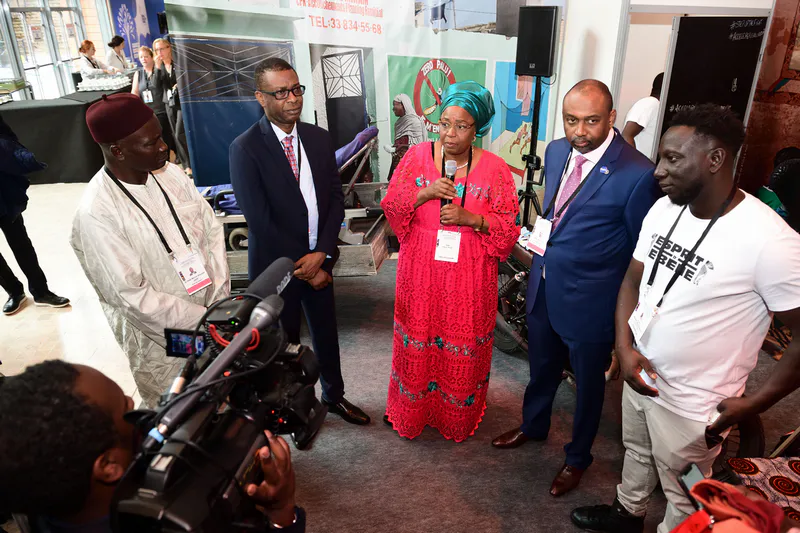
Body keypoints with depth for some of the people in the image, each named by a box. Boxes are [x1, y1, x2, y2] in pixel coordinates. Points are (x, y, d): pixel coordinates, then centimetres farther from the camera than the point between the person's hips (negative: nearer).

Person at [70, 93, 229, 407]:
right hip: (161, 337, -5)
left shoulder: (169, 172, -6)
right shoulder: (96, 214, -22)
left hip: (210, 313, 5)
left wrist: (221, 299, -8)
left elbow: (212, 229, 0)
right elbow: (131, 295, -21)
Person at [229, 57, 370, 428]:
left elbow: (335, 199, 0)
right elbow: (259, 220, -18)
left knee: (326, 332, 20)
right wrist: (303, 268, -14)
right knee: (285, 342, 15)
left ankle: (334, 396, 44)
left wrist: (322, 253, -12)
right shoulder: (245, 148, -15)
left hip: (318, 259, 4)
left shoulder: (319, 139, 0)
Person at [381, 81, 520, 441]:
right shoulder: (417, 156, -1)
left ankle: (458, 418, 38)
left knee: (463, 349, 12)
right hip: (421, 274, 1)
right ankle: (412, 413, 40)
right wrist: (425, 193, -19)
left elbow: (509, 228, -6)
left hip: (468, 279, -1)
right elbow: (391, 207, -2)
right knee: (417, 343, 14)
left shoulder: (494, 169, -6)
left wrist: (469, 218, -21)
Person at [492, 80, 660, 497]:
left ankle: (577, 457, 44)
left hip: (590, 302, -6)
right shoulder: (556, 151, -2)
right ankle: (533, 426, 54)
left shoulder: (637, 174, -22)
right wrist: (540, 241, 4)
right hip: (543, 287, 6)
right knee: (541, 368, 27)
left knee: (588, 384, 18)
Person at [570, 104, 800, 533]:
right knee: (635, 451, 31)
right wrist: (625, 347, -11)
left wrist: (752, 404, -15)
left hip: (692, 404, -6)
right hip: (638, 374, 7)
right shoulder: (664, 209, -6)